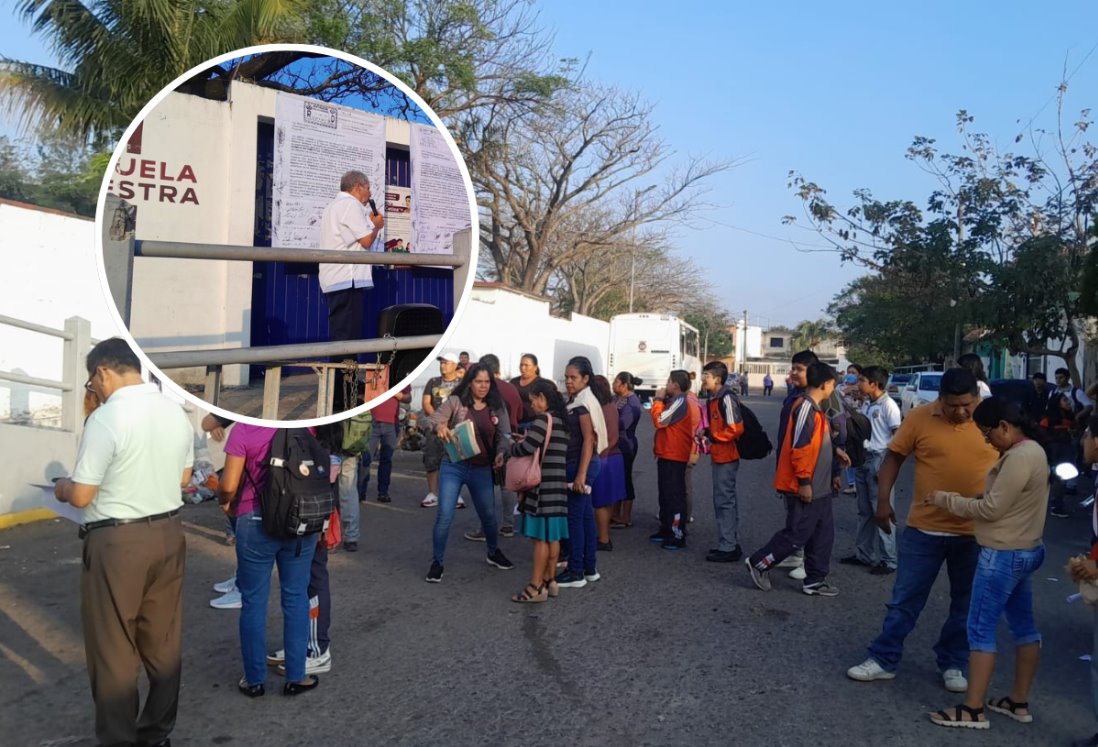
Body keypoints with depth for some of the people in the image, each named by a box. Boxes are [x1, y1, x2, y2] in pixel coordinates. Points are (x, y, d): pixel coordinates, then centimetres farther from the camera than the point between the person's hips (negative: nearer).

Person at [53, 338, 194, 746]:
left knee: (112, 648, 8)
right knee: (164, 642, 17)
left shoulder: (106, 418, -18)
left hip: (117, 542, -7)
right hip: (168, 533, 7)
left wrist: (61, 488, 6)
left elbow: (81, 496, -15)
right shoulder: (177, 413, 4)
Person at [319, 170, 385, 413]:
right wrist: (376, 225, 6)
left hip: (333, 282, 10)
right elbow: (366, 241, -13)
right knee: (348, 337, -10)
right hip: (349, 281, -10)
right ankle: (342, 398, -10)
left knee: (340, 336, 11)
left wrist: (370, 225, 21)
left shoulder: (333, 206, 25)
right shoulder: (351, 204, -7)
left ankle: (338, 394, 15)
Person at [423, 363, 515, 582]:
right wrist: (439, 426, -38)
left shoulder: (497, 408, 2)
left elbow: (504, 435, -1)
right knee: (444, 516, -6)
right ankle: (437, 562, 11)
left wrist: (501, 453, -21)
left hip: (482, 470, 3)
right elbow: (433, 420, -14)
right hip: (453, 467, -3)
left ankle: (494, 553, 41)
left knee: (488, 515, 16)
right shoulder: (455, 401, -7)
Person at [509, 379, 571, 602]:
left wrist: (512, 447, -4)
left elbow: (527, 447, -23)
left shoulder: (543, 419, -15)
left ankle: (536, 587, 0)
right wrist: (525, 440, 10)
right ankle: (550, 581, 21)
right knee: (552, 536, 13)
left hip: (543, 486, -9)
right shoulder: (560, 420, 13)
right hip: (556, 485, 9)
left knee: (540, 537, -4)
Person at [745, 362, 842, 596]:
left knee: (823, 534, 12)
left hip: (819, 486, 10)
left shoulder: (817, 409, 14)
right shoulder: (806, 407, -18)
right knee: (797, 534, -4)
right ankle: (759, 563, 10)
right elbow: (799, 447, -22)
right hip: (805, 487, -10)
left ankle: (815, 581, 19)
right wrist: (804, 481, -21)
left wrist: (833, 473, 23)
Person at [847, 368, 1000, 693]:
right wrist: (883, 499, -6)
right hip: (924, 528, -1)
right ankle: (884, 659, 18)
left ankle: (953, 664, 31)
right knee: (905, 599, 6)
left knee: (964, 603, 15)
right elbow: (894, 457, 1)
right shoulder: (919, 418, -8)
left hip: (977, 532, 1)